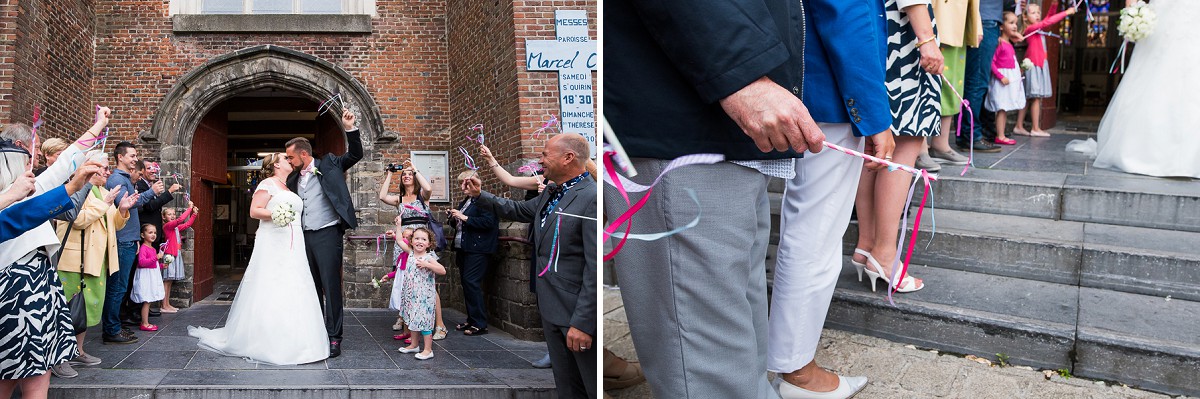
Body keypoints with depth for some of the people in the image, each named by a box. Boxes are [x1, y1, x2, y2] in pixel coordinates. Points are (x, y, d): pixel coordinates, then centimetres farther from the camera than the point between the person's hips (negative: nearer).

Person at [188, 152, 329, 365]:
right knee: (269, 293, -9)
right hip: (273, 246, -7)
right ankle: (265, 342, -4)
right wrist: (274, 215, -23)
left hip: (293, 247, 7)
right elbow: (254, 211, -10)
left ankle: (288, 343, 6)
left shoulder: (290, 189, 22)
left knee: (291, 294, 3)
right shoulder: (268, 184, 0)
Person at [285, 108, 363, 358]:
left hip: (328, 234, -7)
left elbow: (356, 155, -4)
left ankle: (334, 338, -4)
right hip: (305, 237, 7)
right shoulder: (293, 180, 15)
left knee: (331, 286, -7)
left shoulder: (329, 164, 0)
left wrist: (350, 129, -15)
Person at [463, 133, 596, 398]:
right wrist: (480, 195, 19)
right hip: (551, 311, 9)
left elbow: (596, 267, -23)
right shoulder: (550, 195, 10)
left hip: (580, 314, -9)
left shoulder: (592, 199, -19)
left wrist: (583, 322, -23)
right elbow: (518, 210, 29)